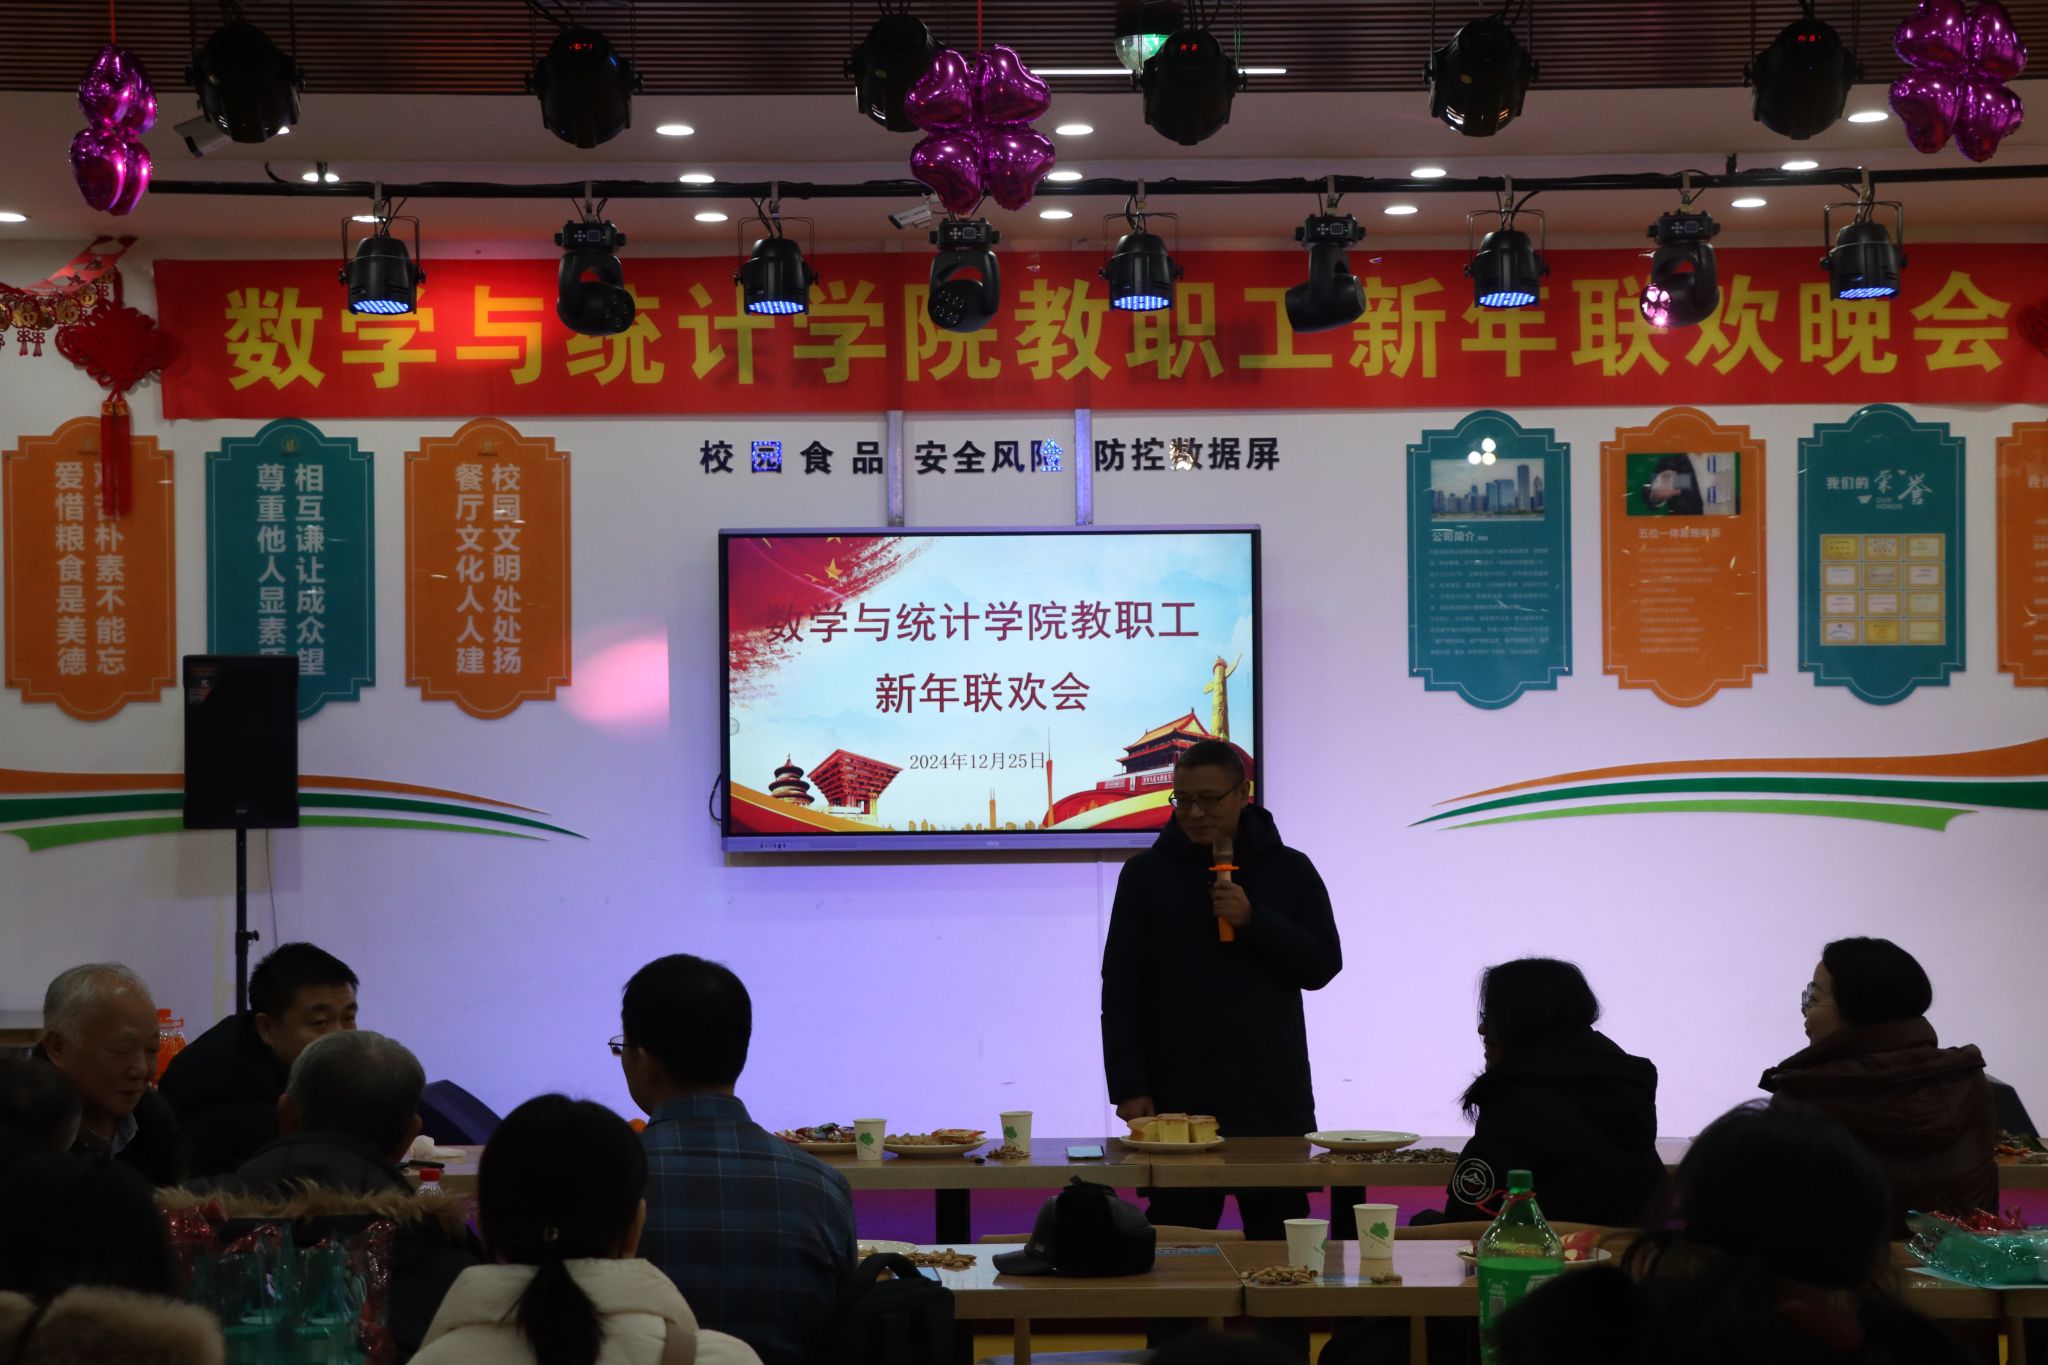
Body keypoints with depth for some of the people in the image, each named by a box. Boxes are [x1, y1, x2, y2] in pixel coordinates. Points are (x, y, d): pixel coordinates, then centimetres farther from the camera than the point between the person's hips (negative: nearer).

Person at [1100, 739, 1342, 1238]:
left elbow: (1323, 964, 2)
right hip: (1178, 1100, -1)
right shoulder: (1146, 874, 4)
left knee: (1278, 1237, 4)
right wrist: (1129, 1087, -5)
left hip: (1272, 1102, 1)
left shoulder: (1290, 870, 7)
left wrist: (1253, 921, -13)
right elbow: (1121, 990, 3)